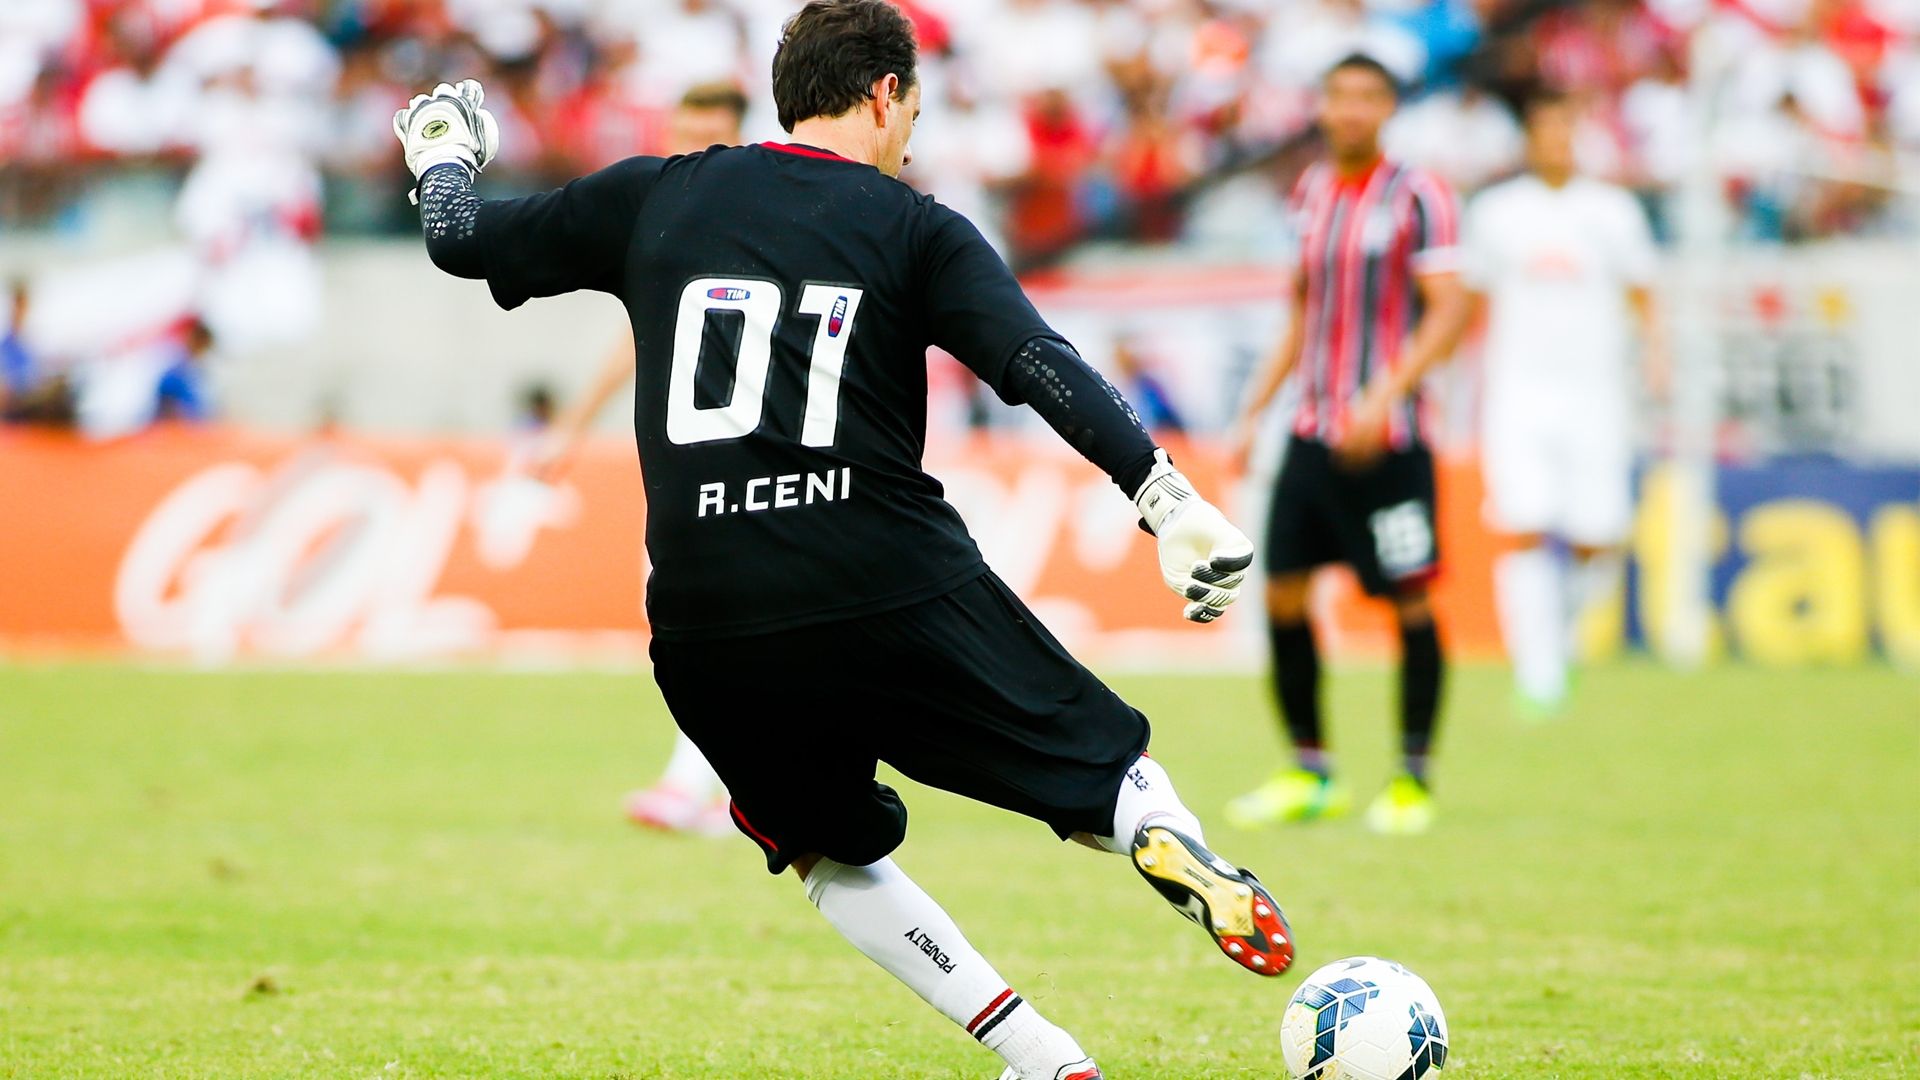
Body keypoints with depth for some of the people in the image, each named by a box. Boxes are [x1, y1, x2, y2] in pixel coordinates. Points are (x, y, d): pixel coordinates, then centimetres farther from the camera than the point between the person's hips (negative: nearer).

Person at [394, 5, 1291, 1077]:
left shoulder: (654, 196, 13)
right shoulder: (915, 229, 6)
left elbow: (463, 241, 23)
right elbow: (1037, 363, -9)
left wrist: (443, 154, 45)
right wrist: (1168, 496, -15)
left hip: (706, 635, 3)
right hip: (896, 589, -3)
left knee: (833, 850, 23)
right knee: (1108, 774, 8)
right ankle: (1173, 842, -28)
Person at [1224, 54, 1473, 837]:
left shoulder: (1416, 196, -6)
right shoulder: (1311, 192, 12)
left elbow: (1448, 310, -12)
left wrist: (1384, 396, -23)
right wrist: (1256, 408, 16)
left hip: (1387, 440, -6)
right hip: (1313, 432, 6)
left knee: (1408, 600, -3)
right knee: (1281, 593, 2)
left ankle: (1412, 782, 6)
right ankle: (1309, 775, 13)